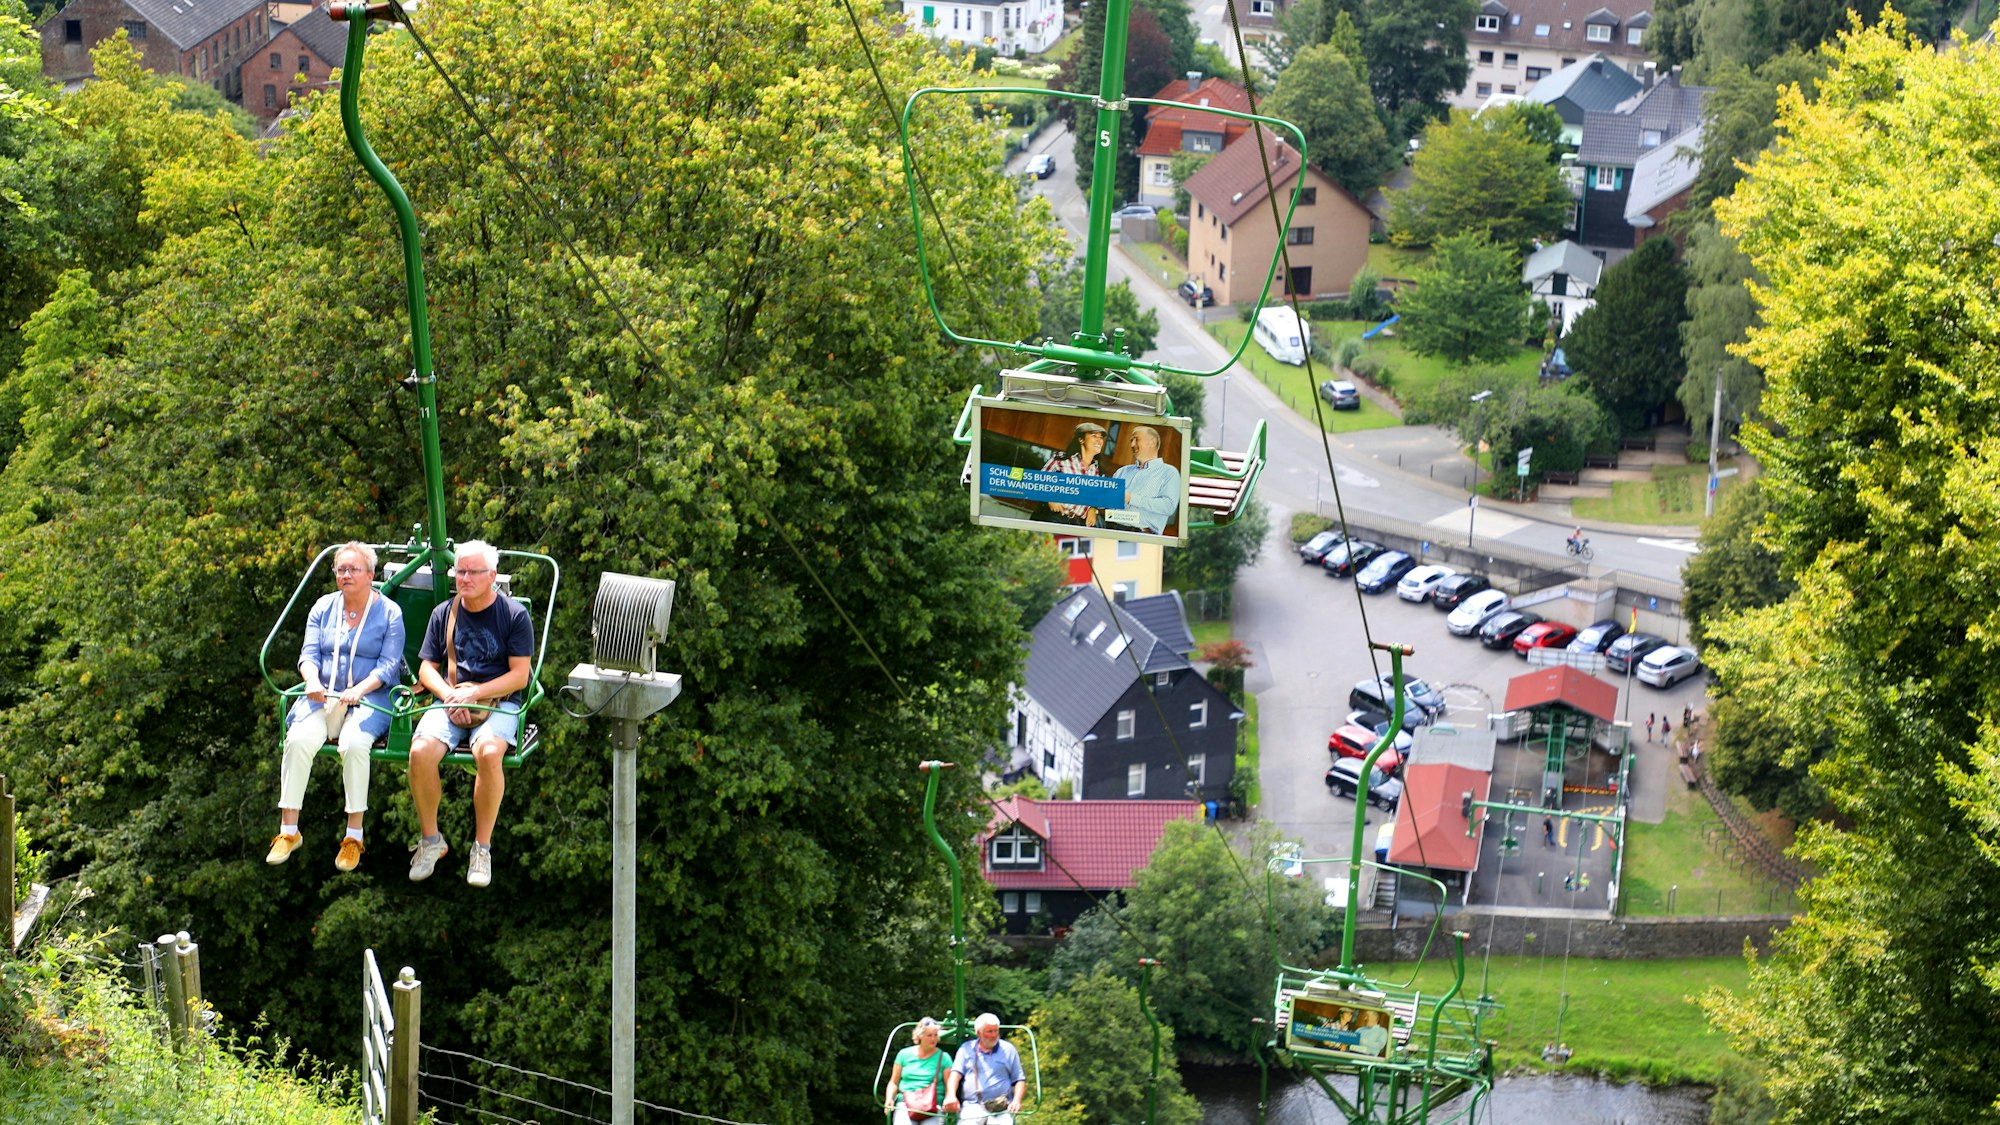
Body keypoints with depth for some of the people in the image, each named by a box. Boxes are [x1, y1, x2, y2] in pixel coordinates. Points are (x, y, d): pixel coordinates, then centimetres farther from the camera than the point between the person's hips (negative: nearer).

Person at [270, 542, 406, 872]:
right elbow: (309, 654, 7)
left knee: (354, 743, -34)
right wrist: (313, 682, -16)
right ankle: (288, 830, -20)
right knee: (299, 739, -27)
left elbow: (388, 666, -6)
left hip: (371, 697, -3)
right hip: (324, 694, 3)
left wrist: (359, 690, -23)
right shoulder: (324, 607, 14)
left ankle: (354, 836, -24)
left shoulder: (389, 613, 2)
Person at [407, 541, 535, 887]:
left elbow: (519, 675, -4)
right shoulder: (444, 614, 12)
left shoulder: (514, 615, 1)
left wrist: (474, 693, -14)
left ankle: (482, 847, -19)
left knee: (488, 753, -36)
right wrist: (448, 693, -8)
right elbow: (427, 667, 13)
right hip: (450, 700, 3)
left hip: (499, 703, -3)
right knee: (420, 751, -28)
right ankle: (430, 839, -7)